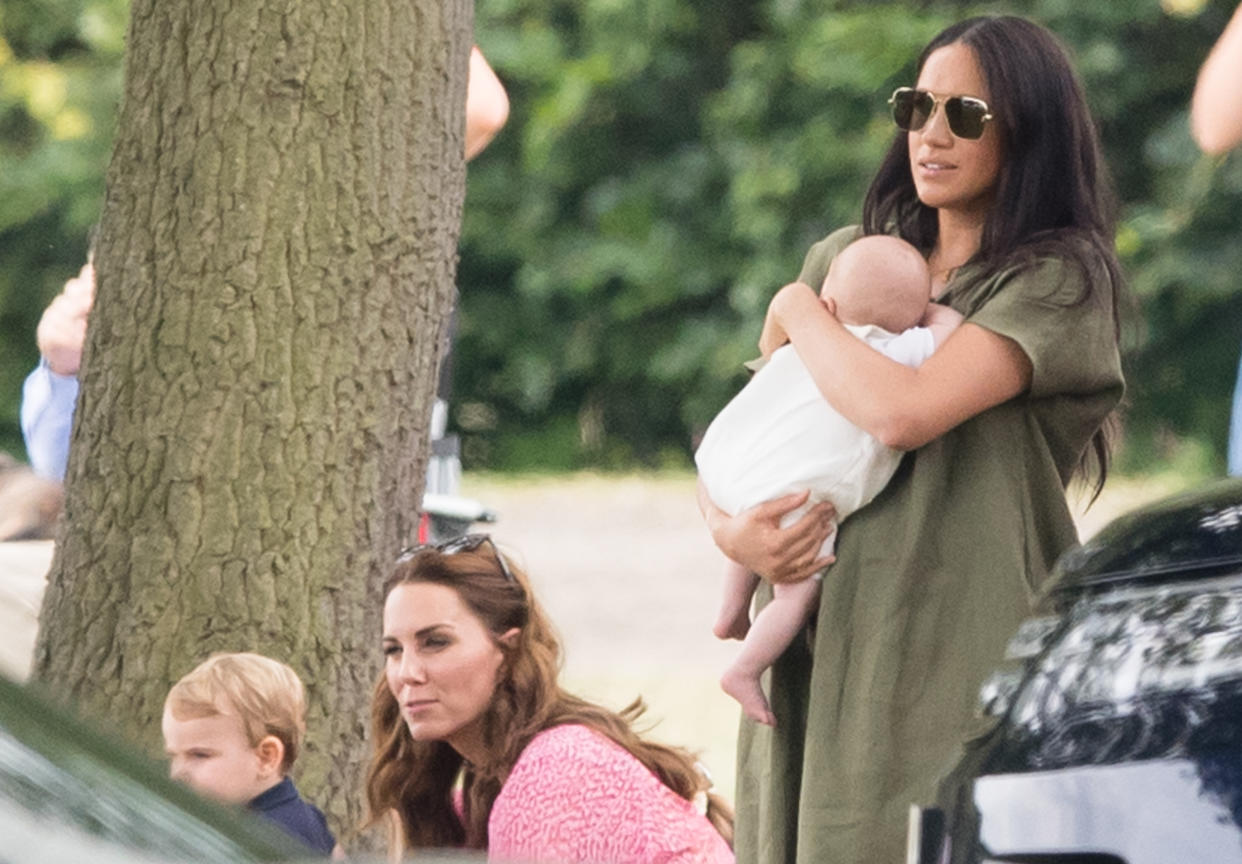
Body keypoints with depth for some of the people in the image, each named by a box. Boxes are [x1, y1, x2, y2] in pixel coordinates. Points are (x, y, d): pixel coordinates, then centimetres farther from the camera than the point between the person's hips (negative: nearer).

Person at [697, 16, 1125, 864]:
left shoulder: (1057, 283, -4)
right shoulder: (844, 258, 15)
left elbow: (901, 411, -18)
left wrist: (798, 314, -1)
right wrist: (729, 529, -4)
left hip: (958, 663, -5)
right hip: (818, 657, 5)